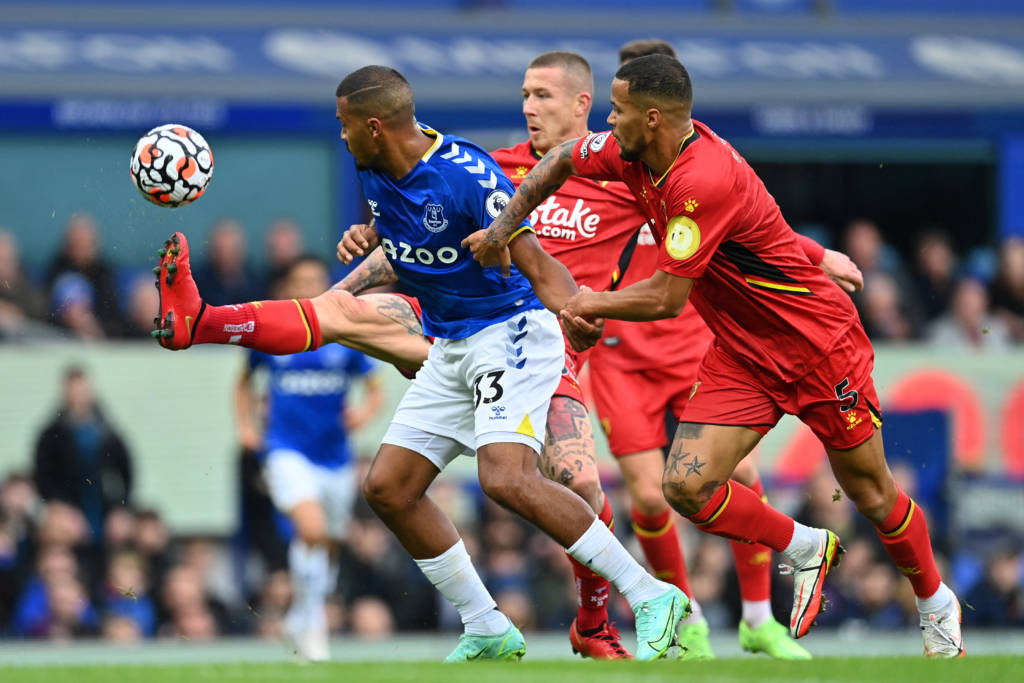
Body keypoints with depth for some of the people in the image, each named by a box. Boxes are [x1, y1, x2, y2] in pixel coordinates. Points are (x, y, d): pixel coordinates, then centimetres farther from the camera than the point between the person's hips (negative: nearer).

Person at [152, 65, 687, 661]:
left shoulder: (467, 175, -23)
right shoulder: (376, 174, 2)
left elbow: (538, 265, -28)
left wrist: (575, 313, -45)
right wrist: (369, 239, 8)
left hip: (512, 332, -9)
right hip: (451, 347, 9)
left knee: (506, 478, -29)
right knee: (388, 488, 5)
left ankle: (653, 597, -22)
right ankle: (489, 632, 13)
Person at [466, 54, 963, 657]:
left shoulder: (704, 180, -31)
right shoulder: (636, 153, -5)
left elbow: (667, 298, -26)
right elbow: (564, 160, 16)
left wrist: (592, 304, -10)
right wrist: (504, 227, 5)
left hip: (818, 343, -7)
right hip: (742, 354, 7)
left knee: (871, 495, 6)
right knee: (687, 486, -11)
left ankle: (936, 602, 32)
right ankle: (805, 550, 13)